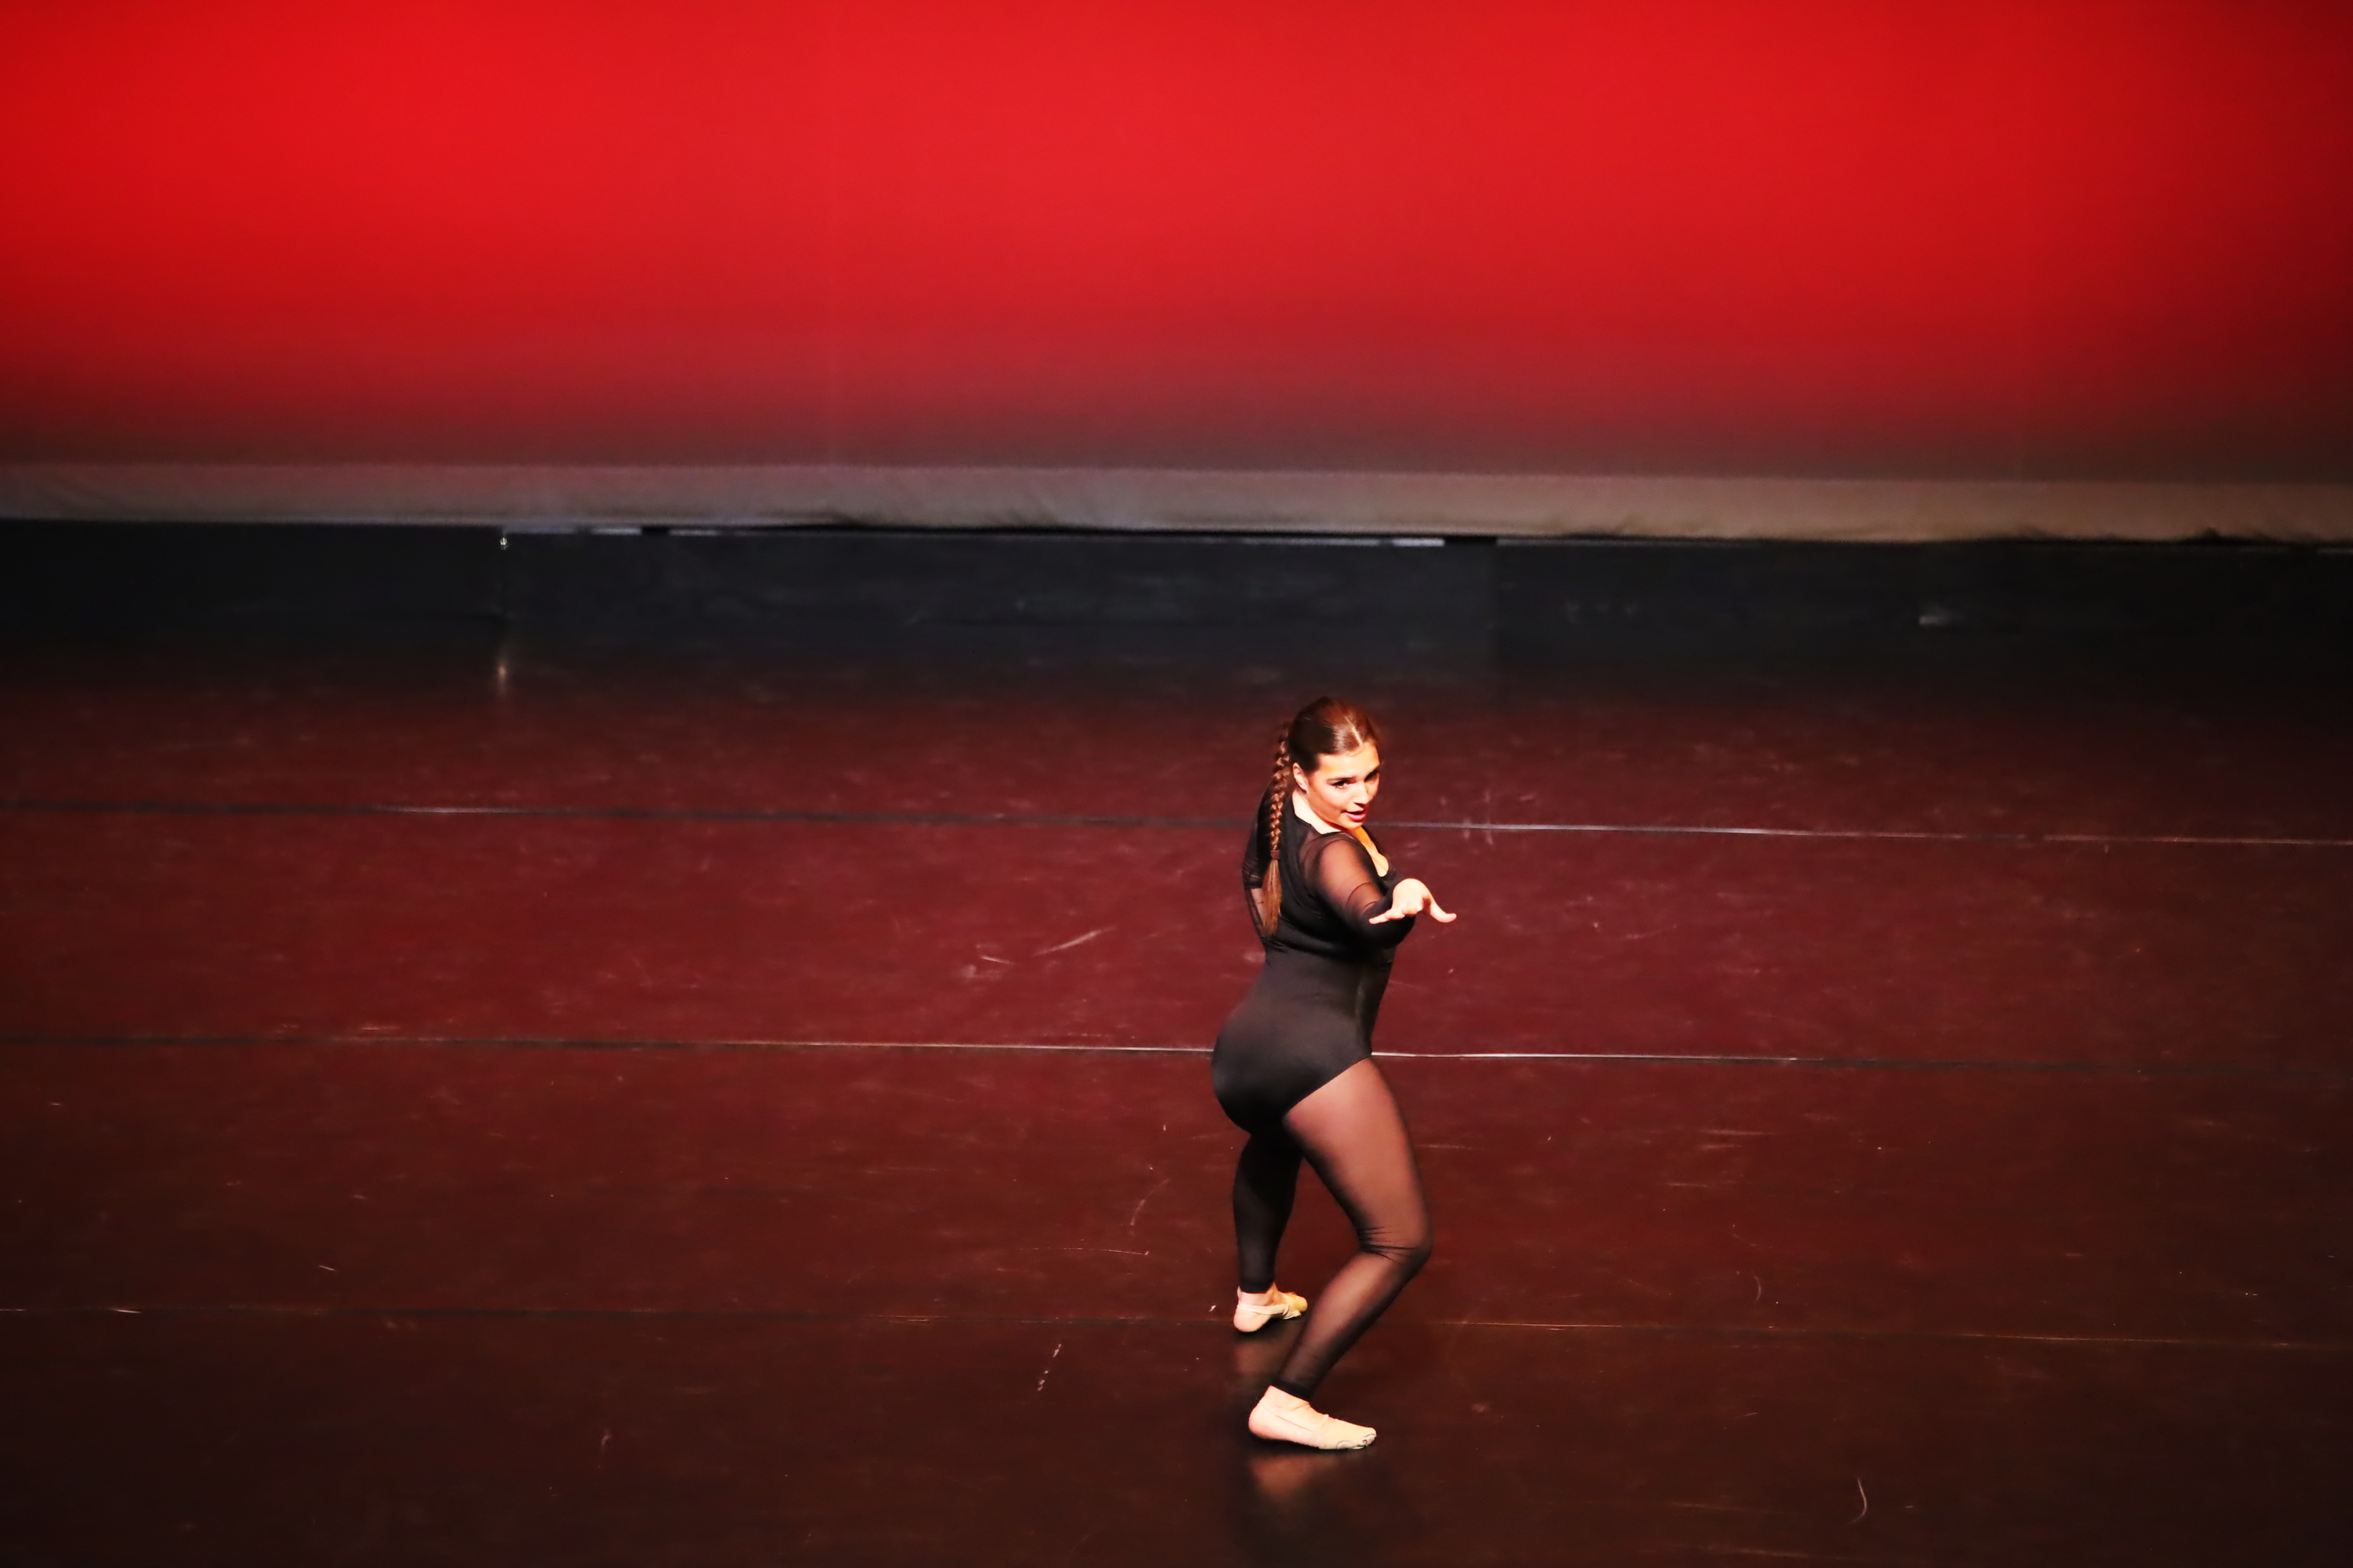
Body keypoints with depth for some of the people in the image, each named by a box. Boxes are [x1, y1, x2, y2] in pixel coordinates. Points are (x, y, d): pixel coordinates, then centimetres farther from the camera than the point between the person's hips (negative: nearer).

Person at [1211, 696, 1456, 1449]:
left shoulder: (1279, 814, 14)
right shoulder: (1330, 851, -14)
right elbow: (1368, 913, -38)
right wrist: (1404, 900, -59)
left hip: (1240, 1054, 10)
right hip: (1314, 1045, -10)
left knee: (1274, 1144, 45)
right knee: (1399, 1241, -8)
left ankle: (1255, 1295, 62)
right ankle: (1286, 1402, -15)